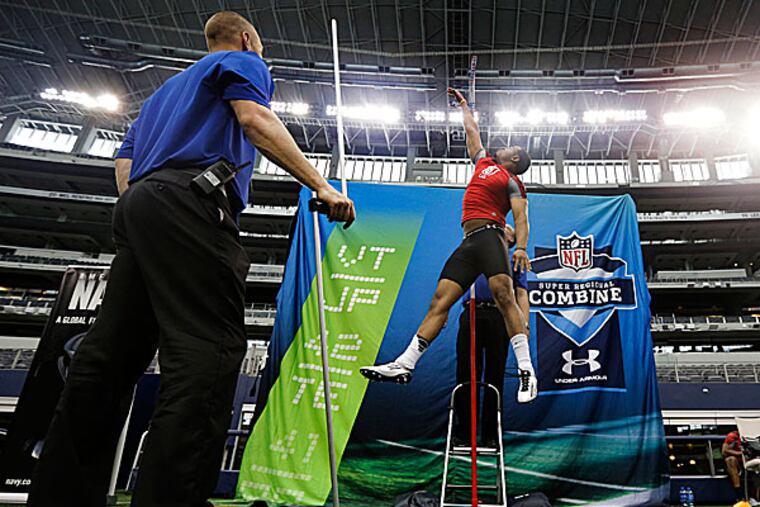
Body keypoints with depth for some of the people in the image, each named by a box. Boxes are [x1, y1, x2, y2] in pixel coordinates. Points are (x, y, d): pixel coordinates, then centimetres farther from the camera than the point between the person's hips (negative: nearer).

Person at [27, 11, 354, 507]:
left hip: (137, 202, 9)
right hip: (190, 201, -9)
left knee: (110, 354, 3)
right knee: (210, 350, -18)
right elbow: (254, 118, -7)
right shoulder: (243, 61, 15)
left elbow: (125, 162, 31)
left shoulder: (170, 85, 38)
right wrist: (321, 184, -10)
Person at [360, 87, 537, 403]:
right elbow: (472, 130, 43)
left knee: (503, 295, -22)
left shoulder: (513, 181, 9)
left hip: (490, 235, -6)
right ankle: (404, 366, -8)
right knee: (440, 300, -3)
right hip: (468, 242, 6)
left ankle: (526, 371, -19)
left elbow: (521, 216, -4)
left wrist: (521, 247, -20)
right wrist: (463, 105, 55)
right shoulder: (485, 162, 29)